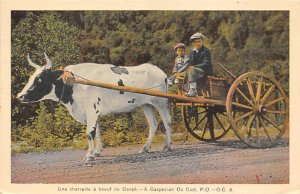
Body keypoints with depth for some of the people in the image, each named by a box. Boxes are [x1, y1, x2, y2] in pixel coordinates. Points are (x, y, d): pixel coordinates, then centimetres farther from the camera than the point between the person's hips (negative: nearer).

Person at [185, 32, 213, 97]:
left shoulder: (206, 51, -4)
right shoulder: (192, 52, 15)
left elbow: (206, 64, -14)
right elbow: (191, 64, 6)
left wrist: (194, 67, -21)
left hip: (205, 71, -7)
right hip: (196, 70, 7)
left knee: (191, 70, -30)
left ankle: (193, 90, -41)